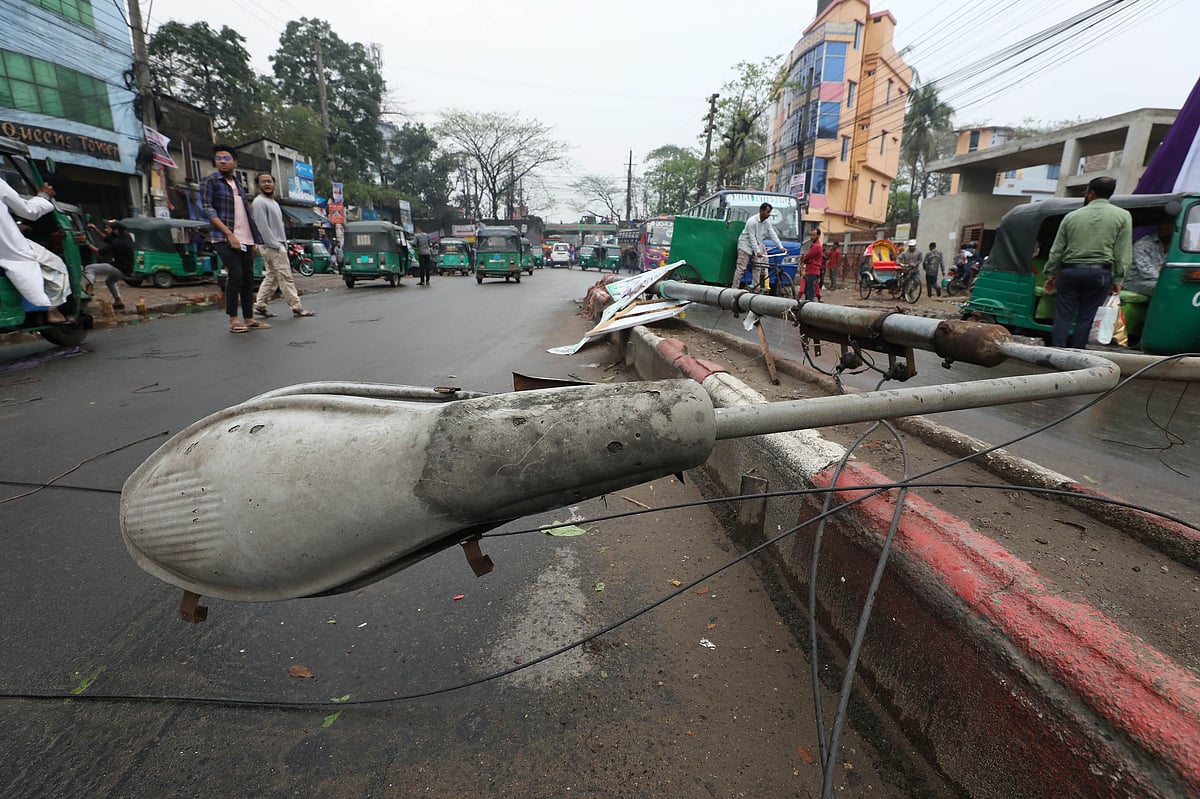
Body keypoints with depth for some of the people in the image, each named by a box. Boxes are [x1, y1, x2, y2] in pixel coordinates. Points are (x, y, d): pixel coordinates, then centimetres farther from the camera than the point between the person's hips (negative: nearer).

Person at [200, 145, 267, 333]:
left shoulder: (237, 183, 21)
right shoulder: (210, 181, 2)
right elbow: (208, 210, -8)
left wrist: (254, 240, 14)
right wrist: (230, 235, -18)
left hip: (245, 240, 6)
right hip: (225, 239, -6)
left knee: (248, 278, 3)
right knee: (236, 275, -16)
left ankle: (249, 319, 8)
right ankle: (233, 320, -10)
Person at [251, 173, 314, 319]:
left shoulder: (274, 202, 22)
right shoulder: (259, 202, -8)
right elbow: (263, 227, -16)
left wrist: (284, 244, 16)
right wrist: (276, 245, -19)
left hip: (277, 245, 10)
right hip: (272, 247, -10)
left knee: (271, 277, 11)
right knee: (286, 277, -9)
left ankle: (260, 305, 15)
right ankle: (296, 307, -7)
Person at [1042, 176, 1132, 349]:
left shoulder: (1072, 216, 9)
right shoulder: (1122, 216, 6)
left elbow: (1056, 250, 9)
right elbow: (1123, 253, 0)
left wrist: (1050, 274, 15)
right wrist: (1118, 280, 2)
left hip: (1070, 270, 1)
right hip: (1100, 272, 0)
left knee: (1063, 317, 2)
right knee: (1086, 318, 2)